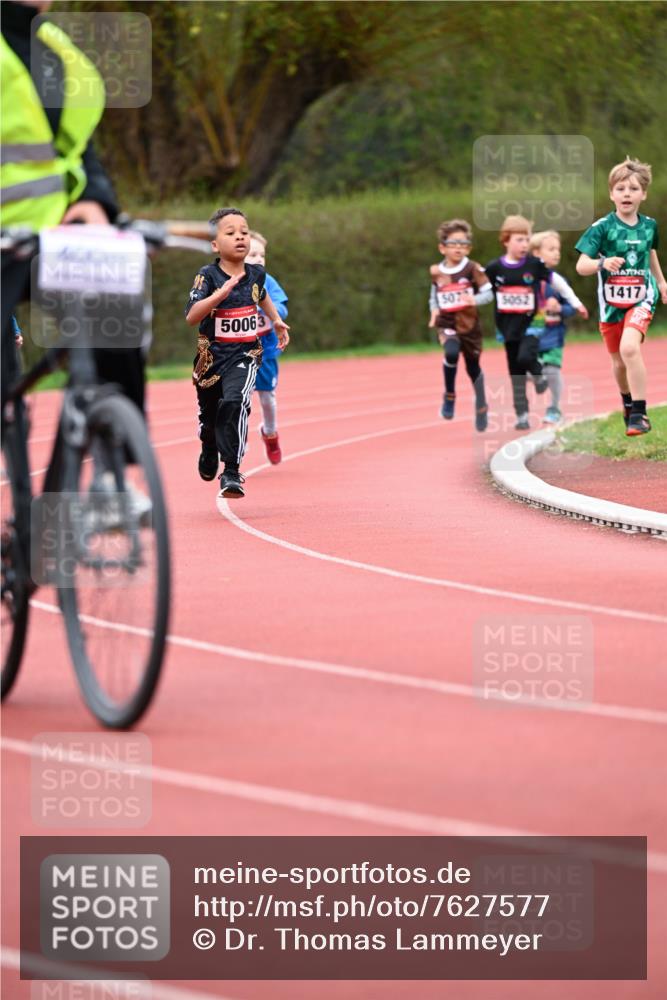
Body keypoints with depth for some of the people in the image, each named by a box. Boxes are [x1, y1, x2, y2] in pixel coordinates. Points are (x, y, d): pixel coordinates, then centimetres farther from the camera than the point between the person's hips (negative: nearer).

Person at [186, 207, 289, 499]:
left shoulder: (256, 274, -1)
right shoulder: (208, 276, -15)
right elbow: (191, 317, -30)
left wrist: (276, 320, 20)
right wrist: (220, 294, -39)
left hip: (245, 355, 0)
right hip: (211, 355, 0)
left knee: (234, 403, -27)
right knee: (209, 412, 20)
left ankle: (231, 472, -26)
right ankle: (209, 450, 55)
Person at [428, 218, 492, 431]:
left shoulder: (473, 269, -8)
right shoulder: (436, 272, 0)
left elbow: (489, 293, -9)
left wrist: (475, 299, -28)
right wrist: (434, 310, -4)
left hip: (469, 325, 0)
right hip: (447, 324, 0)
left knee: (473, 367, 13)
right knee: (451, 352, -31)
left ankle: (481, 408, 36)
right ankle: (449, 396, -11)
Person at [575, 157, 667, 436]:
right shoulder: (602, 227, -11)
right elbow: (581, 265, -16)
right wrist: (603, 263, -36)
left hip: (641, 299, -1)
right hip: (611, 302, 1)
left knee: (629, 347, -25)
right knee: (619, 361, 15)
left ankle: (639, 413, -21)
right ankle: (628, 403, 44)